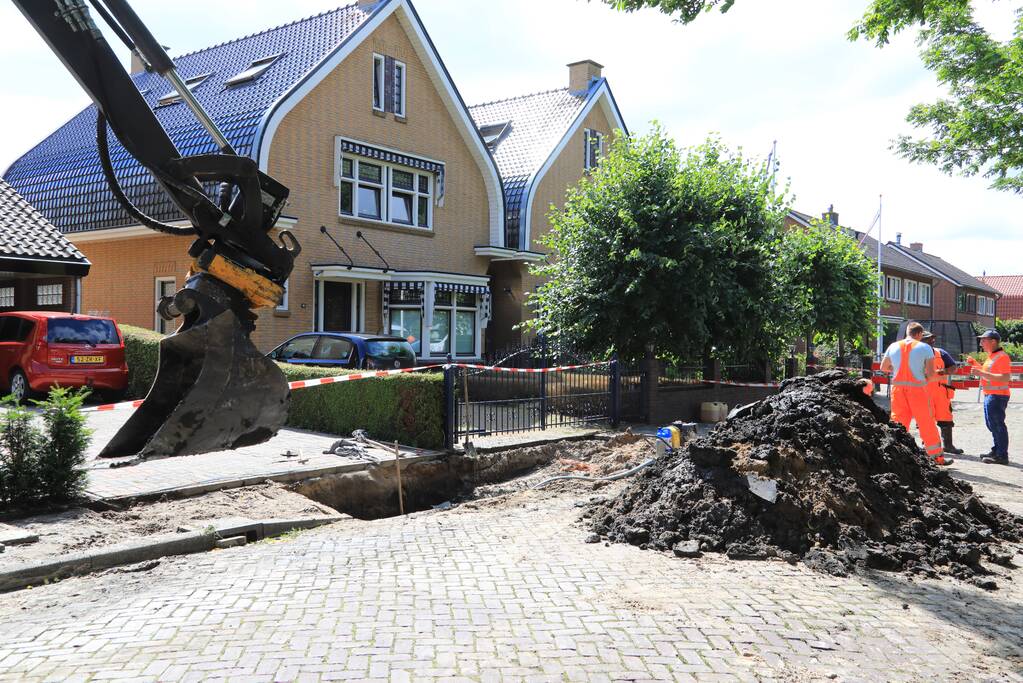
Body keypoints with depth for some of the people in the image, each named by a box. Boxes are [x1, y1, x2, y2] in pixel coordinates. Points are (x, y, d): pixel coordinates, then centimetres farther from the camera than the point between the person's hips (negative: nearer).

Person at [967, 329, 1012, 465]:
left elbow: (1005, 378, -27)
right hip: (989, 395, 11)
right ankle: (996, 451, 28)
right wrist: (976, 364, 18)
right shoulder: (991, 356, 16)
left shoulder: (1002, 357, -17)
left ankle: (1002, 456, -4)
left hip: (997, 396, -11)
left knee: (997, 425, -8)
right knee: (992, 425, 18)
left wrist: (982, 373, -28)